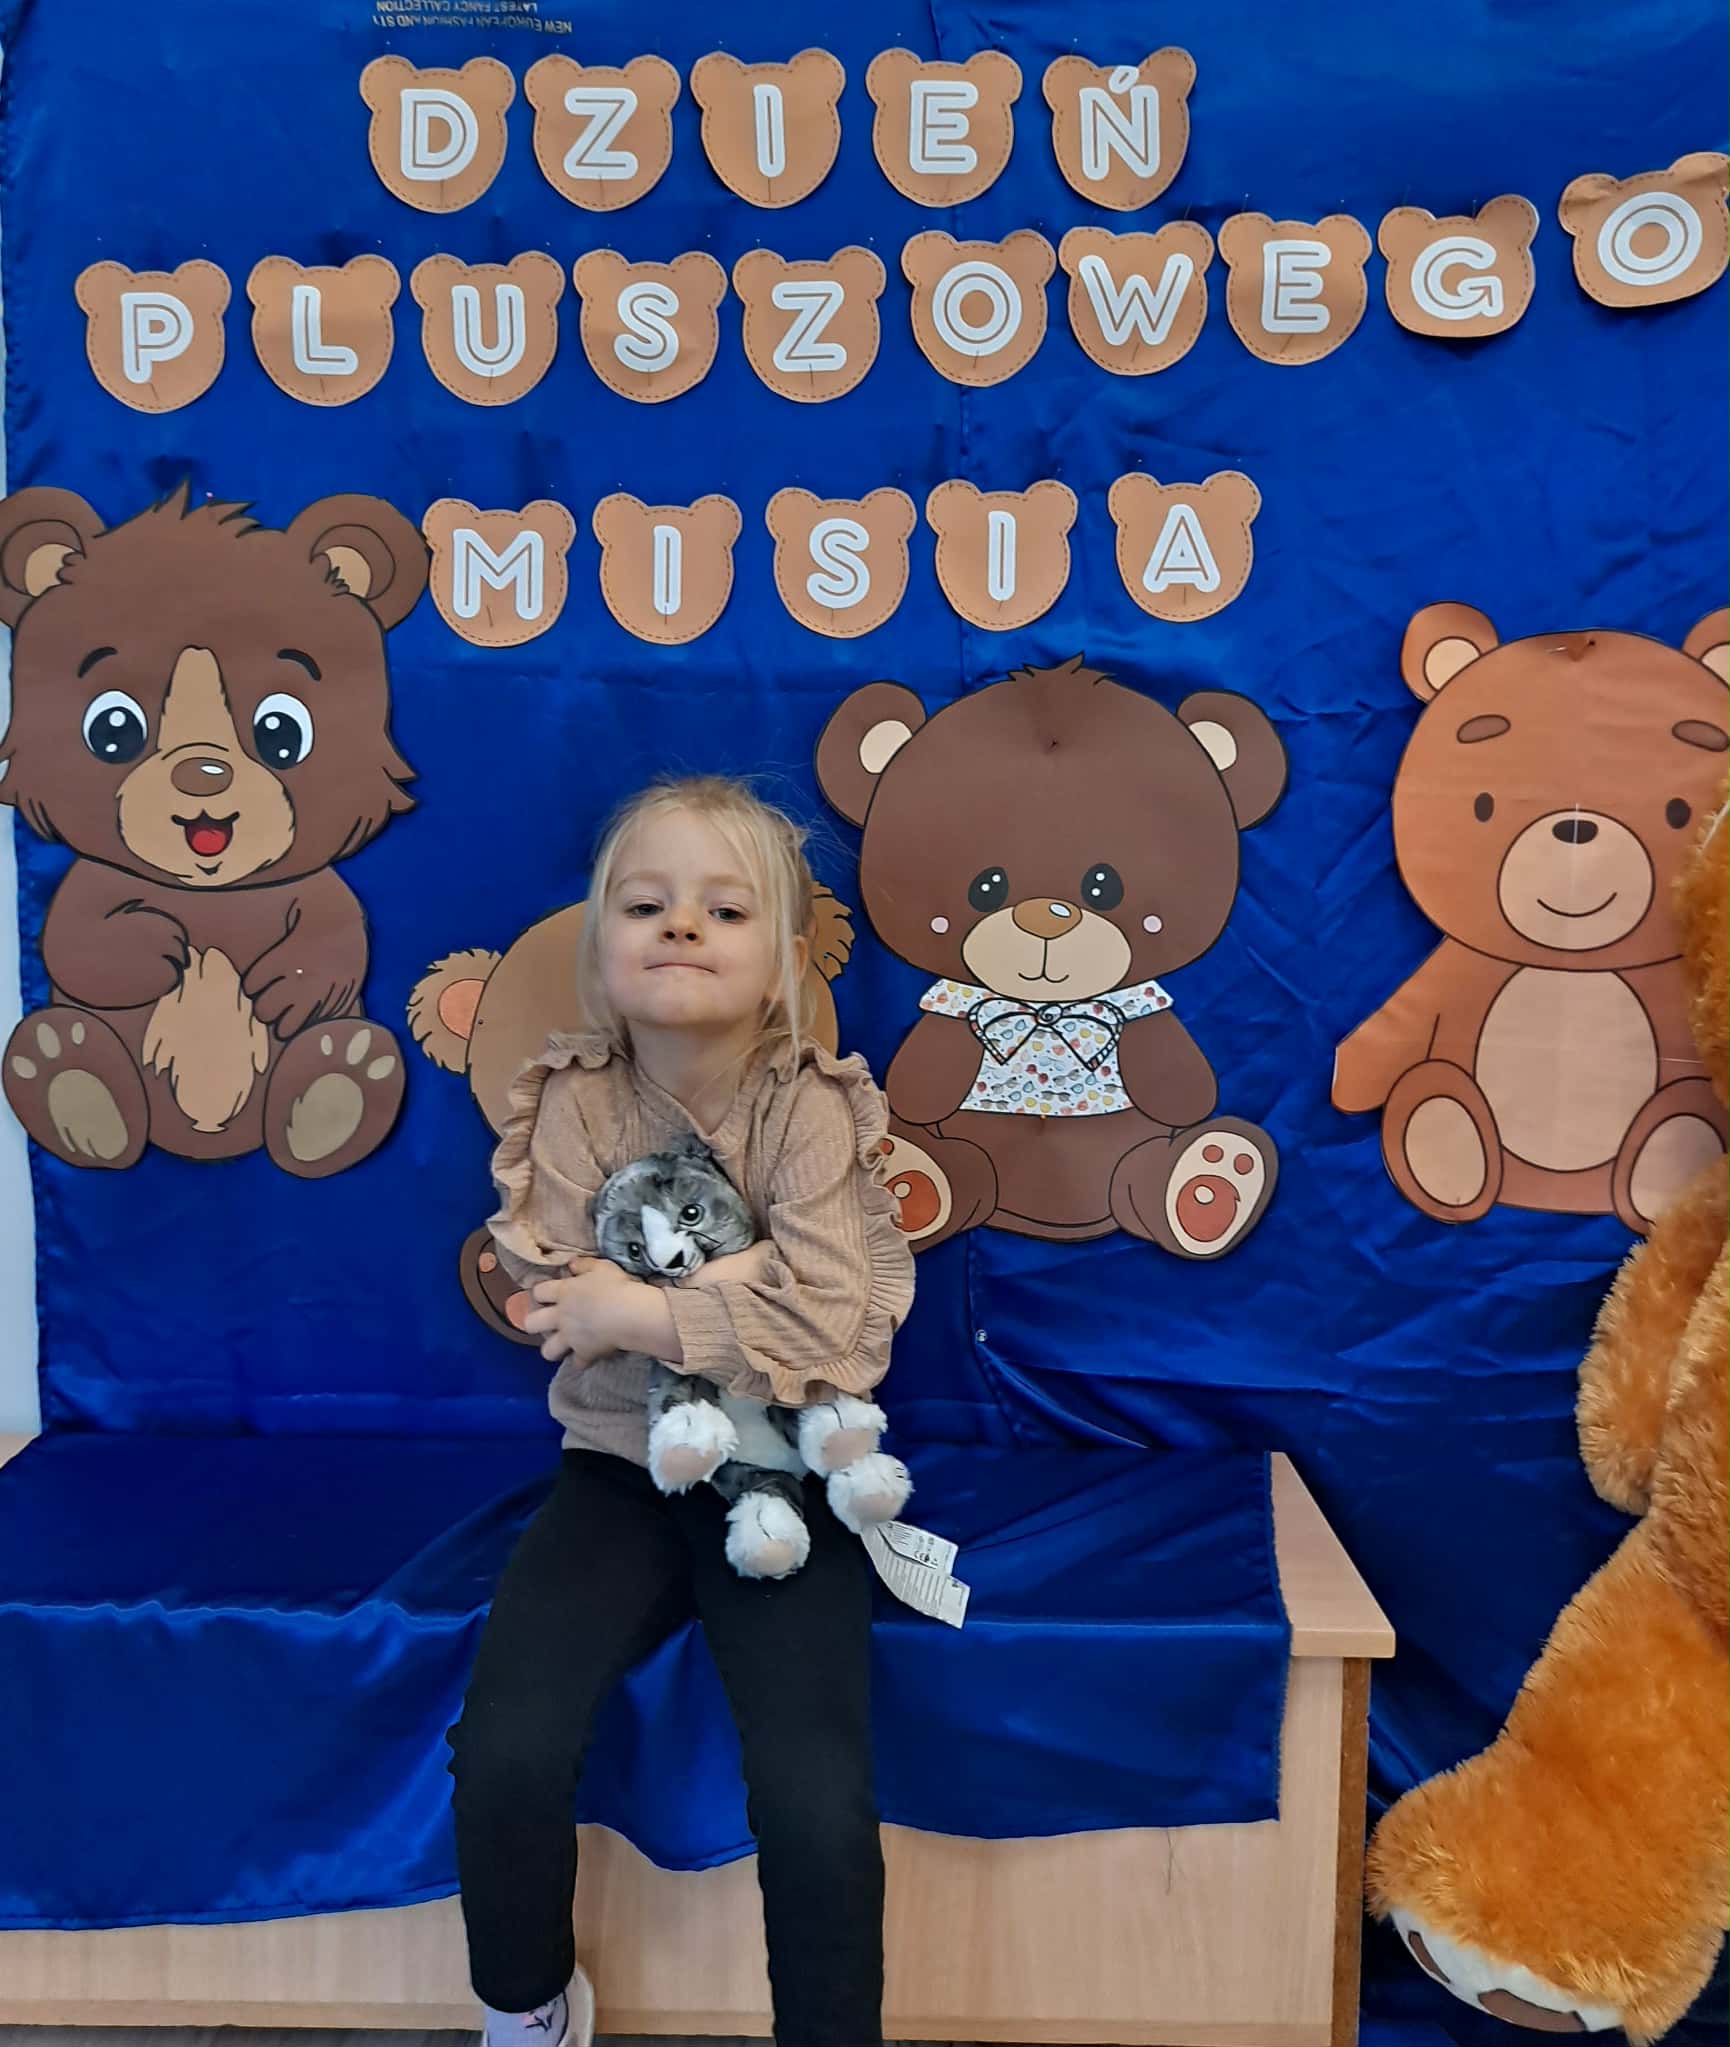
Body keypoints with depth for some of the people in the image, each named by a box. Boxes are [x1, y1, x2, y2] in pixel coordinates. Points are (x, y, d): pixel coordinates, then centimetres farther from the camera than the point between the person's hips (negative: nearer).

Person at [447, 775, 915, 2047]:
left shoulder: (816, 1109, -11)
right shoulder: (568, 1104, -6)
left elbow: (830, 1332, -21)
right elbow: (575, 1324, -12)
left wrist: (643, 1313, -20)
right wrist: (751, 1292, -19)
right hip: (622, 1467, 2)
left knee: (817, 1803, -19)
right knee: (505, 1755, -16)